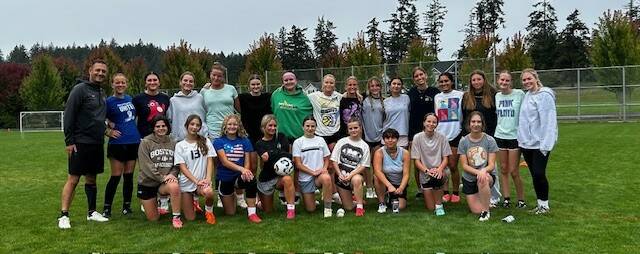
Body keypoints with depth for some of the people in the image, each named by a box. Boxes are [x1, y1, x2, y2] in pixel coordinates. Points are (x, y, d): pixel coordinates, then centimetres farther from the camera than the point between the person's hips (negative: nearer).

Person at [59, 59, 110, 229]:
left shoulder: (102, 93, 15)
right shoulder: (80, 89, -8)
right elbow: (68, 116, -12)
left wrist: (105, 128, 13)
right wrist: (69, 141, -15)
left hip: (97, 144, 7)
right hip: (81, 143, -7)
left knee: (92, 178, 13)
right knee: (73, 179, -6)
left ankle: (92, 212, 20)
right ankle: (64, 215, -2)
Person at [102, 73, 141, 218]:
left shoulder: (130, 99, 11)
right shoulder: (109, 101, -4)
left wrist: (134, 132, 10)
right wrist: (108, 131, -10)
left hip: (133, 142, 5)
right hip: (117, 144, -5)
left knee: (129, 176, 9)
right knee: (115, 177, -3)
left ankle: (127, 206, 18)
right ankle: (106, 209, 6)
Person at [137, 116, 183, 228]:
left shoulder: (172, 143, 3)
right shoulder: (146, 142, -8)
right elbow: (146, 165, -15)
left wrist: (172, 174, -17)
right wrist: (162, 177, -23)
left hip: (165, 182, 1)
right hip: (147, 182, -1)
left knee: (174, 186, -37)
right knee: (153, 218, 4)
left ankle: (176, 217, -20)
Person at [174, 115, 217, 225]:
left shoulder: (205, 141, 6)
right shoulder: (180, 145, 2)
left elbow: (210, 161, 0)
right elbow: (182, 167, -5)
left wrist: (208, 178, -17)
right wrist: (196, 181, -18)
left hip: (202, 180, 0)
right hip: (186, 182, 0)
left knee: (209, 192, -36)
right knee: (190, 218, -2)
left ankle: (209, 211, -3)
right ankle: (192, 203, 34)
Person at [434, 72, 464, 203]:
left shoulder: (460, 95, -1)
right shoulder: (437, 97, 11)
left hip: (455, 135, -3)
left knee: (453, 166, 0)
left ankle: (455, 193, 13)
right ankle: (445, 192, 13)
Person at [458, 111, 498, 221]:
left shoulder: (489, 140, -7)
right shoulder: (463, 141, -4)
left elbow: (491, 165, -10)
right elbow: (464, 165, -8)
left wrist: (484, 171, -33)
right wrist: (477, 172, -26)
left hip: (487, 175, -1)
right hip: (469, 179, 2)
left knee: (483, 180, -39)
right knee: (476, 210, -7)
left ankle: (486, 211, -21)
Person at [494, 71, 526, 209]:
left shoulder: (519, 94, -7)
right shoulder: (496, 96, 6)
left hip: (515, 136, -4)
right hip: (500, 136, 4)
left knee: (513, 171, -3)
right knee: (503, 169, 8)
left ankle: (521, 199, 13)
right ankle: (506, 198, 16)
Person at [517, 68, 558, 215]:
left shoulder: (544, 95, -11)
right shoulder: (526, 96, 13)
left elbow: (548, 121, -17)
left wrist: (545, 144, -21)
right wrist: (522, 139, 12)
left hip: (540, 143, -7)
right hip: (526, 143, 7)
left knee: (539, 174, -7)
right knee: (534, 174, 11)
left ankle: (544, 204, 9)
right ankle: (540, 203, 21)